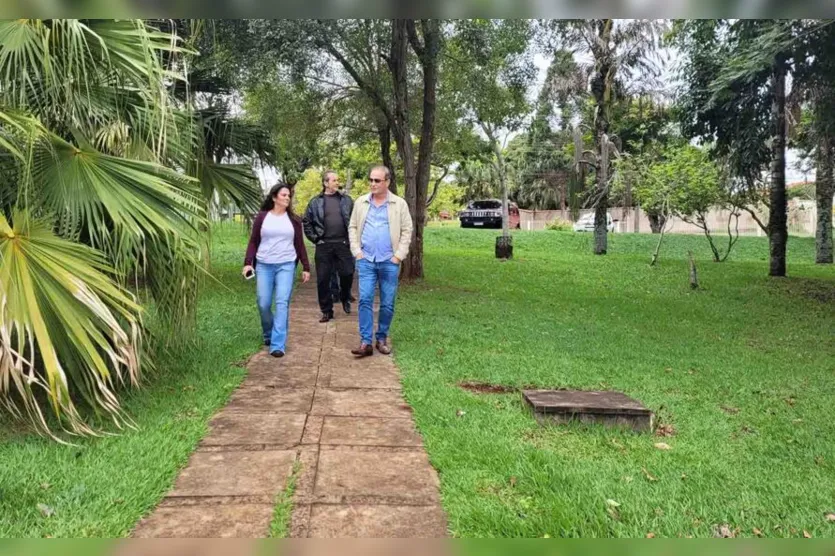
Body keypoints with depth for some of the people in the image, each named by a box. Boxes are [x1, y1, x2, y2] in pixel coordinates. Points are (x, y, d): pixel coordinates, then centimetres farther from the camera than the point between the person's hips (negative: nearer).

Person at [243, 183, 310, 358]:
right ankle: (269, 335, 27)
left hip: (286, 265, 0)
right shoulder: (262, 217, 5)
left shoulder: (294, 220, 8)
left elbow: (300, 245, 10)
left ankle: (278, 345, -12)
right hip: (263, 265, 0)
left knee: (282, 303, -11)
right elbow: (253, 242, 5)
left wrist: (306, 267, 6)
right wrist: (248, 262, -6)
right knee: (263, 304, 1)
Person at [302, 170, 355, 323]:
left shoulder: (346, 200, 7)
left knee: (347, 274, -2)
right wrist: (314, 238, 1)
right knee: (323, 279, 2)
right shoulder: (315, 202, 4)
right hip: (324, 246, 0)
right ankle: (326, 311, 14)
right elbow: (307, 222, 9)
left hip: (343, 244, 0)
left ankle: (345, 299, 29)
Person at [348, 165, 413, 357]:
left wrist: (398, 255, -7)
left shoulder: (399, 204, 0)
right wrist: (357, 251, 0)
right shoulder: (361, 202, 7)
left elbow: (406, 231, 0)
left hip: (389, 262, -1)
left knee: (387, 304, 5)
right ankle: (366, 342, -3)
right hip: (366, 260, 1)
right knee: (365, 300, -6)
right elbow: (353, 227, 10)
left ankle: (382, 338, 20)